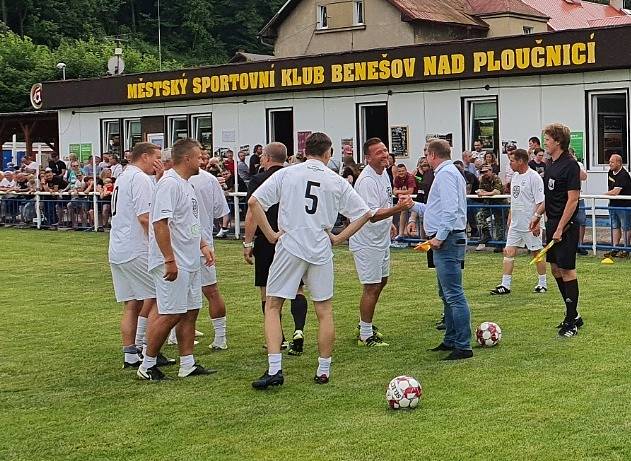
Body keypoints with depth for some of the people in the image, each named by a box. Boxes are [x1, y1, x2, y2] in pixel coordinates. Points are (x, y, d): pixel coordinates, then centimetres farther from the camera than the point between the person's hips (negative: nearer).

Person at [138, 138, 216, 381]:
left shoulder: (187, 185, 17)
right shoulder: (169, 183, -16)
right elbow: (160, 223, -23)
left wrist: (203, 245, 18)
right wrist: (169, 260, -25)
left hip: (191, 261, 10)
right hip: (173, 264, -10)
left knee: (190, 311, 11)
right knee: (170, 315, -8)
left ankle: (187, 365, 18)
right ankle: (147, 365, 3)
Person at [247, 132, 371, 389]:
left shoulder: (286, 174, 1)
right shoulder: (337, 182, 5)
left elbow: (254, 202, -6)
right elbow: (364, 213, 7)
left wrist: (270, 234, -2)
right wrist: (339, 238, 9)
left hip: (289, 247, -1)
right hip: (321, 250, 2)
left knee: (272, 306, 6)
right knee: (325, 310, 13)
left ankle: (274, 369, -6)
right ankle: (323, 371, 16)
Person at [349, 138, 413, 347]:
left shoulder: (383, 173, 6)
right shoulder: (367, 180, -25)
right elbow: (372, 214, -32)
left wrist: (389, 223, 29)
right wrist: (398, 208, -43)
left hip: (381, 238, 10)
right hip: (366, 241, -10)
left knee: (381, 281, 20)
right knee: (372, 287, -6)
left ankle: (365, 325, 34)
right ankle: (365, 335, 4)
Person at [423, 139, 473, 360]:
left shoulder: (445, 174, -13)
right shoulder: (450, 172, 19)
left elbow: (450, 209, -23)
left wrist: (440, 236, -21)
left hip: (447, 241, -11)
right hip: (446, 241, 11)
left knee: (454, 294, -11)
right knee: (446, 294, 17)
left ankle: (463, 346, -11)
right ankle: (451, 340, 25)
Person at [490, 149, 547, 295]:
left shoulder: (534, 177, -13)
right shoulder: (515, 176, 12)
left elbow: (540, 202, -16)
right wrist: (510, 217, 20)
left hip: (530, 224, -8)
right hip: (515, 223, 8)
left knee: (537, 252, 4)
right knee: (509, 252, 2)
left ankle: (543, 283, 16)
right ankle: (505, 285, 3)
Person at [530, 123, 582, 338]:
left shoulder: (570, 165, -15)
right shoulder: (550, 165, 12)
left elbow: (572, 200, -18)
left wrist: (560, 229, -19)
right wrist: (538, 215, 16)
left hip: (566, 226, -9)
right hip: (552, 223, 9)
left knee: (567, 270, -5)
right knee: (555, 268, 12)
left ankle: (571, 321, 2)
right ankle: (573, 315, 22)